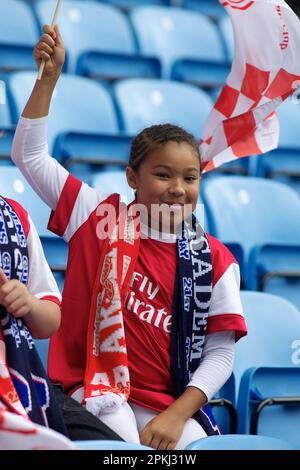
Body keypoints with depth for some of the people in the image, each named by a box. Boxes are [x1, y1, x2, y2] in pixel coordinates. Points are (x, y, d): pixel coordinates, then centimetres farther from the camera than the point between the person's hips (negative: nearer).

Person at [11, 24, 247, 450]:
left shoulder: (215, 262, 2)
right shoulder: (102, 219, 3)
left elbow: (220, 354, -1)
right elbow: (30, 154, 4)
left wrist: (176, 415, -15)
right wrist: (49, 78, -4)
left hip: (172, 405, 2)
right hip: (99, 392, -2)